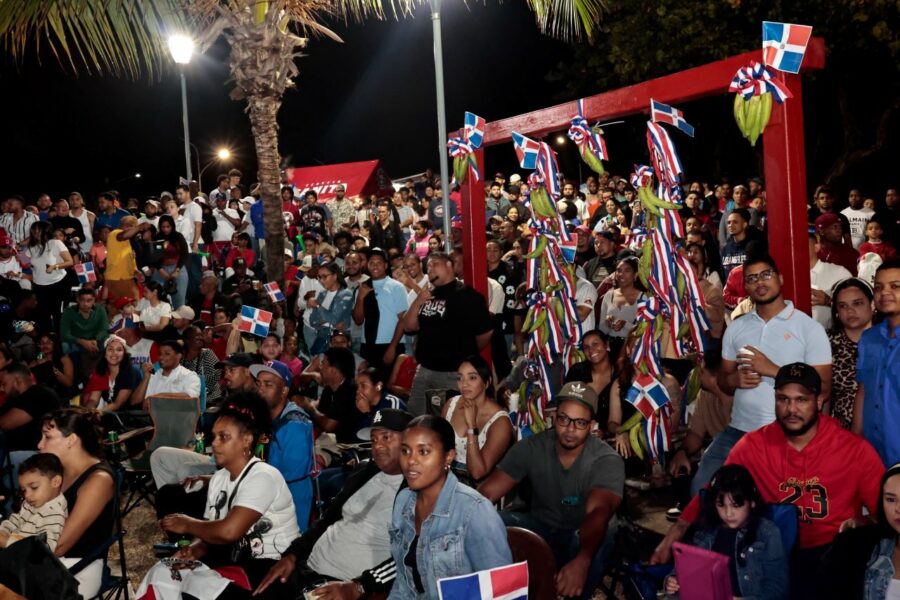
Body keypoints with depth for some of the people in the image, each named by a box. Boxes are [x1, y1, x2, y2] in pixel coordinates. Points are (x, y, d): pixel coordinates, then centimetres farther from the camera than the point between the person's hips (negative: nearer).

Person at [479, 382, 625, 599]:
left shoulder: (608, 461, -21)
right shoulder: (531, 447, -11)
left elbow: (598, 512, -40)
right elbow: (489, 491, -16)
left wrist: (581, 561, -59)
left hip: (584, 535, -2)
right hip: (540, 528, 3)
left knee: (600, 541, -38)